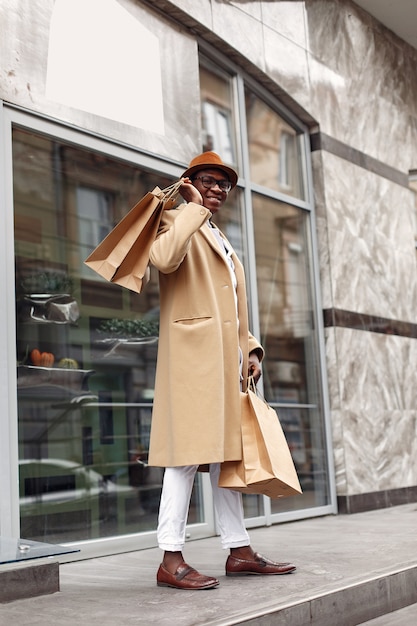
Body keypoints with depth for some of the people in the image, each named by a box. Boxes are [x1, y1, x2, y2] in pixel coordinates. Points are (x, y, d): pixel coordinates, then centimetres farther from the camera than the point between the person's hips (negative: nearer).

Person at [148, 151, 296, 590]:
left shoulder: (221, 240, 28)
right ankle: (171, 560, -8)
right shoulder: (175, 221, 3)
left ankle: (239, 551, 15)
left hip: (227, 357, 9)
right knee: (189, 451, -12)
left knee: (226, 449, 10)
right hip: (192, 352, -9)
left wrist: (250, 348, 11)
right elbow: (164, 258, -23)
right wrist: (194, 208, -11)